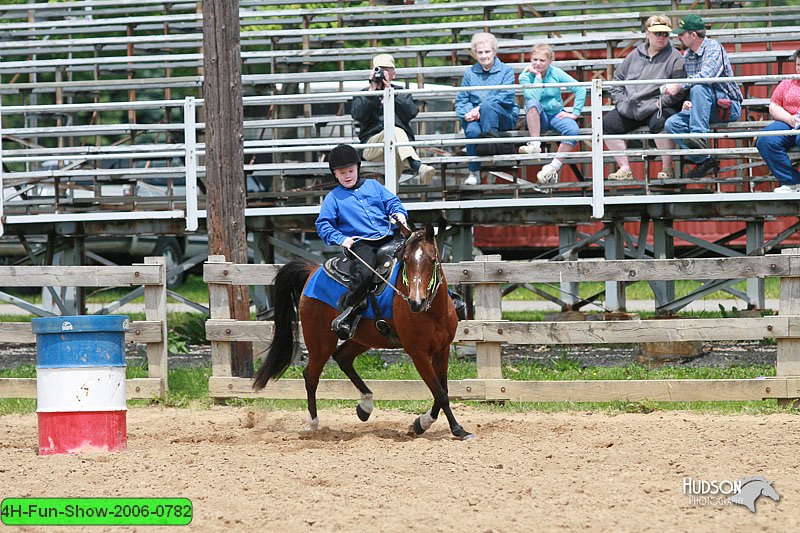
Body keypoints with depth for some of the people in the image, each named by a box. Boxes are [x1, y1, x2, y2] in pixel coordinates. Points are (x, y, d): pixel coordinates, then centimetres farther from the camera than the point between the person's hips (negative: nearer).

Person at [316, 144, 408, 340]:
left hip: (387, 238, 4)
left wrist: (399, 213, -2)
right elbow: (324, 225, 7)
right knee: (363, 275, -33)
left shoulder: (373, 186, 20)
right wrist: (341, 238, -10)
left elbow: (392, 202, 21)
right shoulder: (333, 198, 12)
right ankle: (347, 315, -25)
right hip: (359, 243, -4)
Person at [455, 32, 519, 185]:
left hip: (504, 117, -2)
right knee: (473, 130, -34)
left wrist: (479, 108, -18)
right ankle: (474, 172, -25)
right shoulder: (470, 73, 16)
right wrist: (467, 112, -14)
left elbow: (506, 97, -8)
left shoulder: (506, 71, 7)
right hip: (475, 117, 2)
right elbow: (461, 100, 11)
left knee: (488, 105, -37)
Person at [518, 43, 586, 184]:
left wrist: (575, 113, -11)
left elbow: (580, 89, -6)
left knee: (572, 130, -31)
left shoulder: (556, 73, -3)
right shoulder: (525, 77, -5)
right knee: (532, 103, -36)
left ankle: (554, 167, -23)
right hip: (538, 119, -1)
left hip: (556, 114, 1)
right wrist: (538, 76, -18)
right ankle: (535, 145, -35)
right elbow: (533, 97, -22)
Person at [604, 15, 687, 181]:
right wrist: (620, 100, 8)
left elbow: (680, 89, -10)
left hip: (657, 108, -6)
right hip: (630, 109, 6)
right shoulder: (635, 55, 15)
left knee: (659, 123, -37)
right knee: (607, 124, -5)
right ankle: (624, 169, -4)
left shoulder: (674, 58, -2)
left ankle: (667, 168, -25)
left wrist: (660, 102, -17)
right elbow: (618, 78, 22)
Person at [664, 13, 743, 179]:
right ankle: (704, 161, -15)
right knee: (672, 123, -15)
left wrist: (679, 86, -28)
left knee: (699, 89, -35)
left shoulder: (714, 48, -11)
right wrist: (687, 101, 1)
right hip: (704, 108, 8)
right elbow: (691, 83, 22)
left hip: (729, 105, -8)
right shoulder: (687, 55, 13)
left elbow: (707, 76, -28)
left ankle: (700, 135, -39)